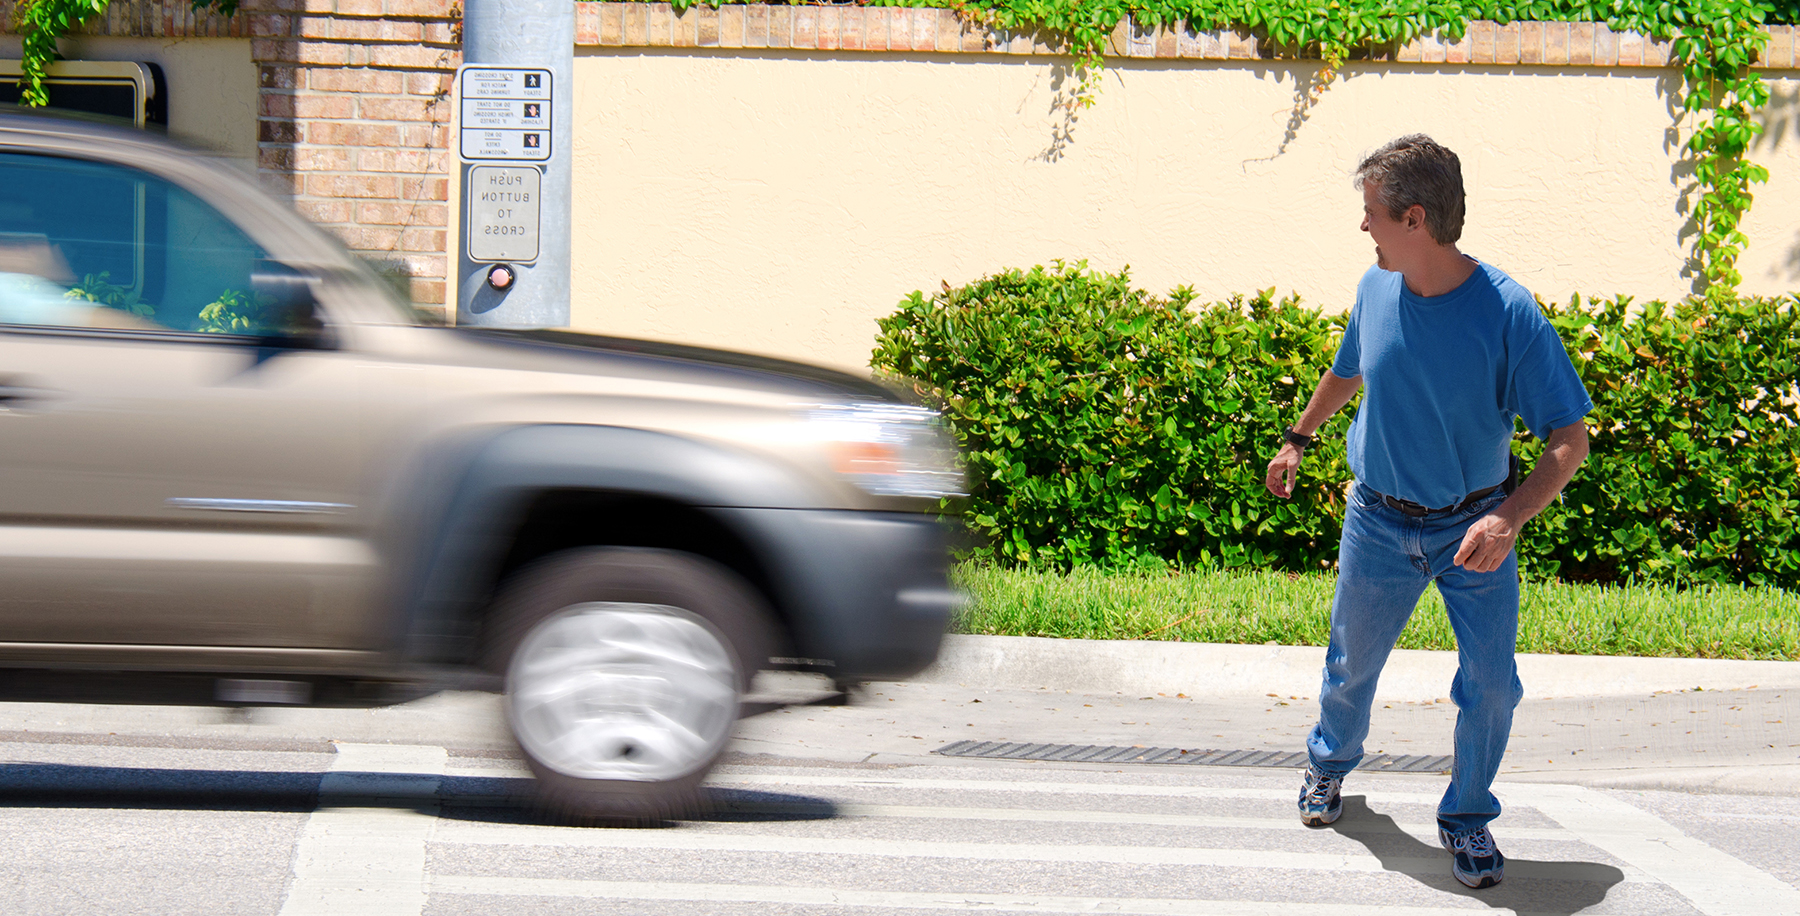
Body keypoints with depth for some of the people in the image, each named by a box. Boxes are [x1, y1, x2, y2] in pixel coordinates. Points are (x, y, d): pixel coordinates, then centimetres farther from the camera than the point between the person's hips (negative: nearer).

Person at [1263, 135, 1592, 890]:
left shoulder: (1509, 314, -23)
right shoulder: (1378, 290, -10)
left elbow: (1569, 440, -20)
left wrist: (1509, 518, -35)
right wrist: (1298, 439, 29)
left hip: (1475, 530, -3)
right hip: (1379, 525, 3)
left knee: (1491, 686, -5)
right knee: (1351, 665, 17)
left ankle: (1467, 819, 19)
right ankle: (1330, 763, 47)